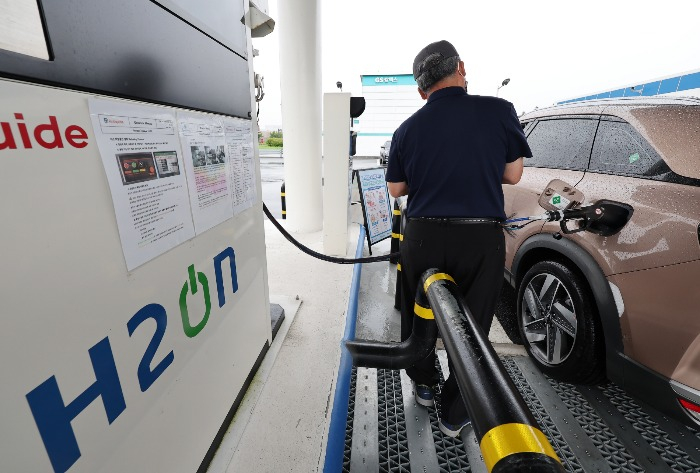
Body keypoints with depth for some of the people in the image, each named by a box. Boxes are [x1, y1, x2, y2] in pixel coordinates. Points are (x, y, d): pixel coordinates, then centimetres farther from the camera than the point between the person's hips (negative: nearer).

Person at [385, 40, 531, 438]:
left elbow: (396, 189, 8)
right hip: (481, 239, 0)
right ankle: (456, 414, 28)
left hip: (423, 236, 2)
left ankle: (424, 385, 41)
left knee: (418, 316, 21)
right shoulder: (499, 111, -2)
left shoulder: (408, 129, 2)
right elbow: (512, 175, 5)